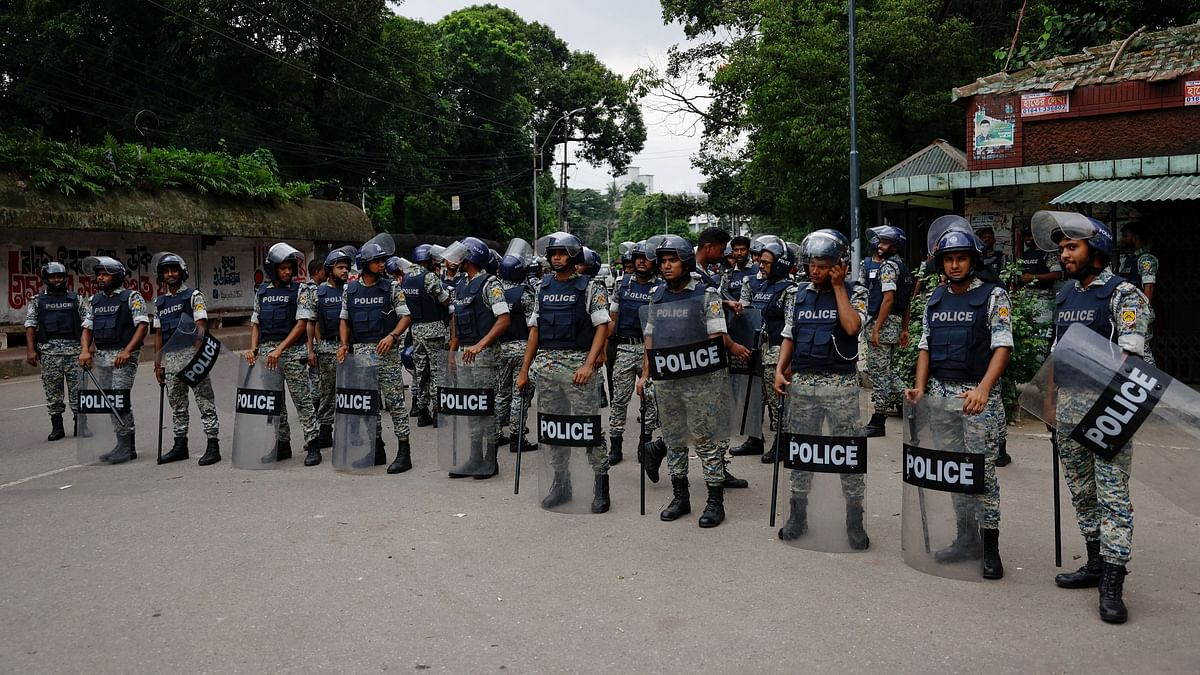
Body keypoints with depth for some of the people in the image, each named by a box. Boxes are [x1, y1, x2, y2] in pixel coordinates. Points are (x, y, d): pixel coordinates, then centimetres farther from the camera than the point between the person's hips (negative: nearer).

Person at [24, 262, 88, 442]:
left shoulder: (76, 299, 8)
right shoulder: (37, 301, 8)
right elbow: (30, 325, 4)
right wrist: (30, 349, -6)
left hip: (74, 350, 0)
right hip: (49, 351, 0)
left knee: (78, 389, -1)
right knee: (52, 390, 4)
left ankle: (81, 425, 6)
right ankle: (57, 427, 12)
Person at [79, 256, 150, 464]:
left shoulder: (132, 297, -4)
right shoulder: (95, 301, 15)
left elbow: (143, 325, -12)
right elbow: (87, 328, 14)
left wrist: (127, 351, -21)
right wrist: (85, 350, -5)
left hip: (123, 356, -7)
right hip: (101, 357, 7)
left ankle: (124, 447, -8)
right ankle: (127, 447, 15)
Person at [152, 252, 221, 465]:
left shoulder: (193, 296, 1)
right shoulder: (160, 302, 16)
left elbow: (201, 326, -7)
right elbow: (158, 334, 17)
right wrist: (158, 364, 13)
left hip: (192, 354, -6)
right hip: (170, 358, 6)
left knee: (205, 402, -5)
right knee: (177, 405, 12)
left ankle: (213, 446, -4)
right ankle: (180, 446, 21)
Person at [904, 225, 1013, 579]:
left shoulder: (994, 296, -4)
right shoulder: (935, 300, 12)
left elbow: (1002, 347, -12)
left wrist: (983, 389, -26)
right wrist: (920, 387, 0)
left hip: (978, 395, -5)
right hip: (940, 392, 5)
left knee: (983, 470, -4)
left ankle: (990, 548, 6)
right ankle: (966, 539, 22)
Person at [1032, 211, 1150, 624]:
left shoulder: (1123, 295, -7)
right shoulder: (1065, 295, 15)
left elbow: (1129, 354, -17)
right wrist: (1050, 399, 17)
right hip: (1069, 407, 7)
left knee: (1113, 495, -6)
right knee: (1081, 492, 14)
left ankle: (1112, 585, -3)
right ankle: (1096, 565, 27)